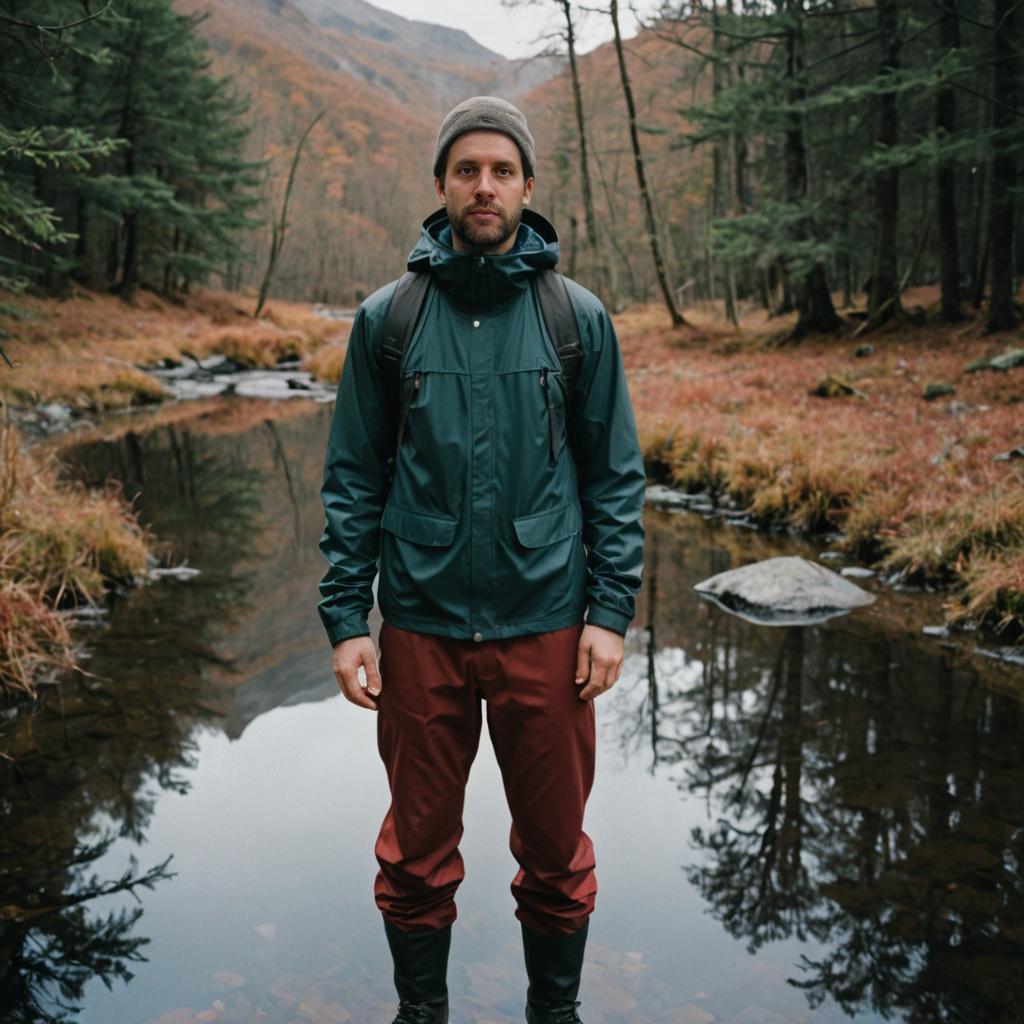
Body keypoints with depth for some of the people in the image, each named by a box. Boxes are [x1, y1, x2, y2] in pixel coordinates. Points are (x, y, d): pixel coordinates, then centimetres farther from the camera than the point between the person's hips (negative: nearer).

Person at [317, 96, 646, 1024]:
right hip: (421, 626, 0)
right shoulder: (387, 318, 1)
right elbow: (354, 481, 3)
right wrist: (345, 617, -3)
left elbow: (617, 476, 2)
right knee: (418, 850, 13)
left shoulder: (578, 318, 1)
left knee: (556, 847, 13)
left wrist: (610, 612, -5)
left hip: (546, 627, 0)